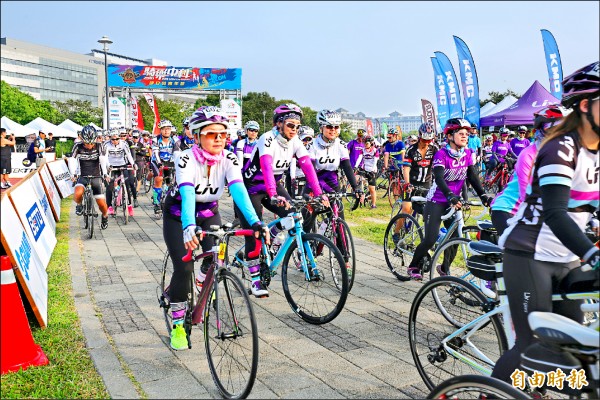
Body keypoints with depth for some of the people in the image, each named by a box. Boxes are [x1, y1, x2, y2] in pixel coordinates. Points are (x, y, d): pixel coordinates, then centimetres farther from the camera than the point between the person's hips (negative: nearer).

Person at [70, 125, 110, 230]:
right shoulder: (78, 147, -8)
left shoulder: (99, 147, -9)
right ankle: (79, 205, 4)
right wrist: (73, 174, -32)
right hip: (83, 177, 0)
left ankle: (105, 216, 28)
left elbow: (103, 161, -19)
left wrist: (105, 174, -35)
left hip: (96, 177, 0)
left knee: (101, 202, -5)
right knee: (78, 193, -31)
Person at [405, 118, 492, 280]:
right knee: (430, 239, -10)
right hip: (437, 201, -5)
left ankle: (444, 268, 27)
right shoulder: (442, 154, -16)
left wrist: (483, 196, -17)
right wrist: (450, 197, -44)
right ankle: (413, 267, 13)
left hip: (454, 202, 6)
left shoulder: (467, 154, 2)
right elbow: (439, 178, -29)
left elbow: (473, 176, -3)